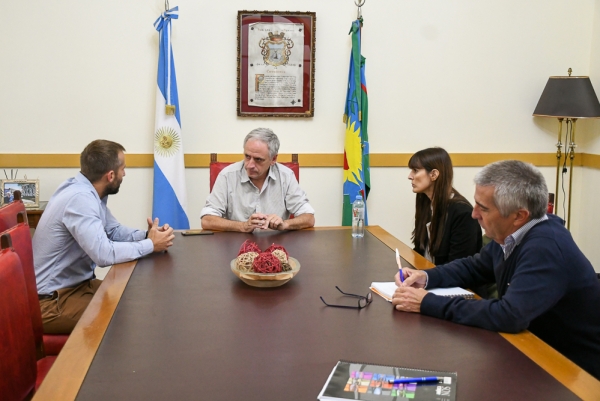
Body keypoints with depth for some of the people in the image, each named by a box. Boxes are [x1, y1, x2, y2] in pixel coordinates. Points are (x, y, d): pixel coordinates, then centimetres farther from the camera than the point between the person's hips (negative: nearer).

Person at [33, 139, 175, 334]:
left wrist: (146, 235, -7)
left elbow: (114, 230, 12)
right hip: (52, 300, -10)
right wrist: (151, 245, -22)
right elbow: (104, 254, -35)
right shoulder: (80, 198, -27)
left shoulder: (88, 191, 3)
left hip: (75, 283, 10)